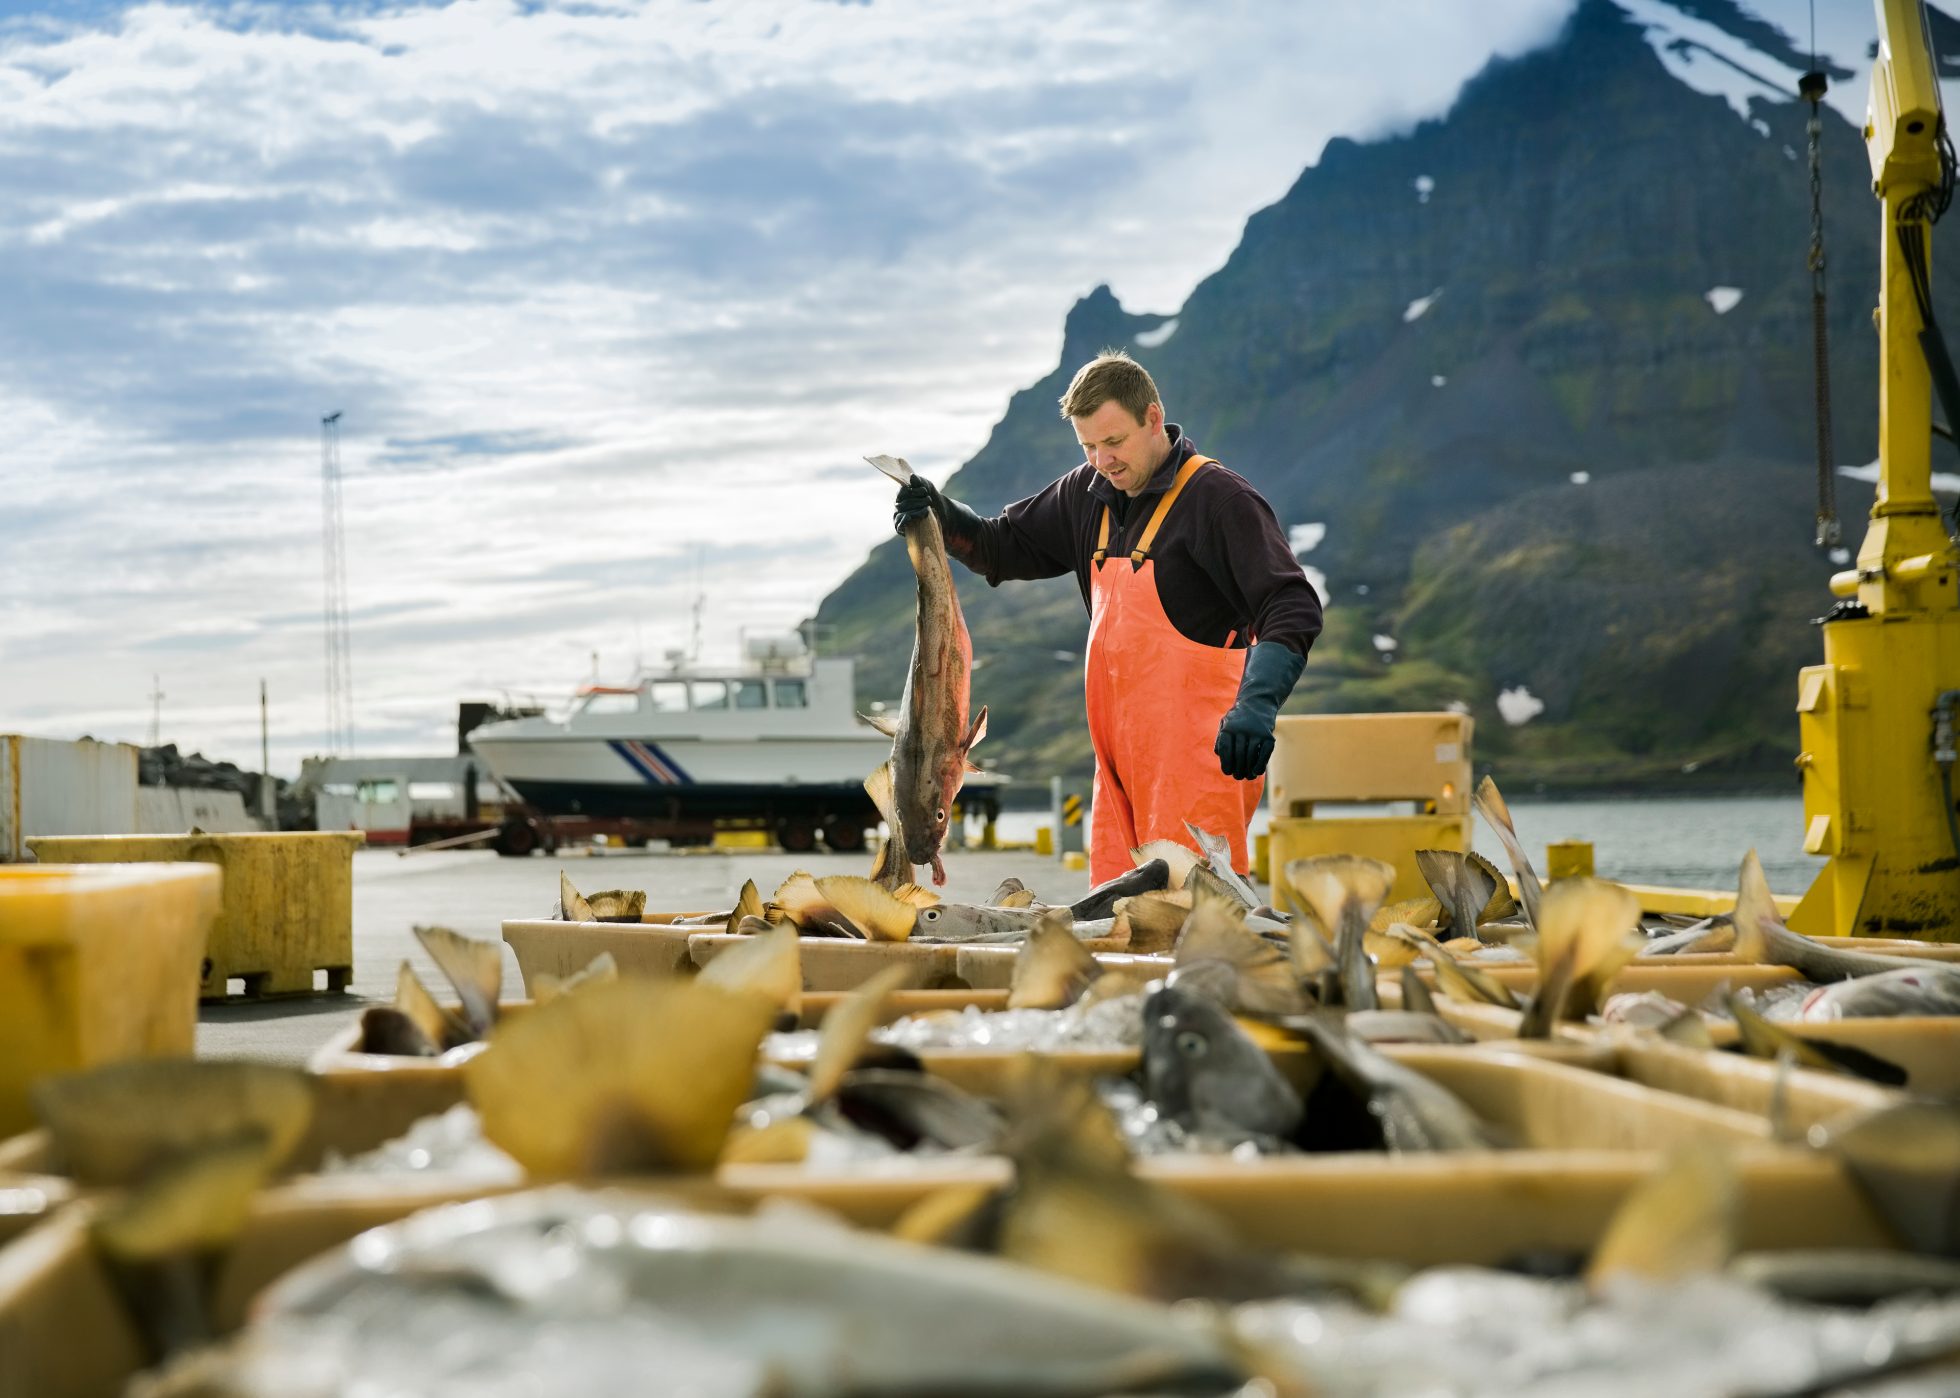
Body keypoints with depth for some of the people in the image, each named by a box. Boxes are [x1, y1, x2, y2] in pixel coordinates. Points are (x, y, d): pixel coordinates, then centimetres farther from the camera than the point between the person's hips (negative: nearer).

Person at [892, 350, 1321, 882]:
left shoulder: (1220, 499, -10)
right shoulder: (1089, 494, 13)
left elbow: (1292, 609, -17)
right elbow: (1006, 548, 25)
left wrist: (1256, 705, -31)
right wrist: (940, 515, 5)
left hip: (1199, 752, -7)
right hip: (1120, 753, 7)